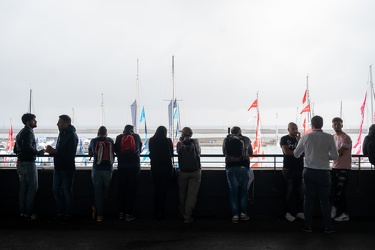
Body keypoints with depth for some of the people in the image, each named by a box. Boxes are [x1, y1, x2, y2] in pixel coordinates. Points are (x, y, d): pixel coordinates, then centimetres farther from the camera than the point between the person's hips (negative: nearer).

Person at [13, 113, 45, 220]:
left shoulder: (20, 132, 18)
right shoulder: (28, 132, -13)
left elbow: (15, 149, 23)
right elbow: (27, 146, -27)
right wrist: (38, 152, -17)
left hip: (20, 164, 10)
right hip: (28, 163, -10)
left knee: (23, 188, 12)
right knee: (32, 188, -5)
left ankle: (22, 211, 16)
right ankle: (28, 213, -4)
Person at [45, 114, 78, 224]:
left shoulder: (72, 135, -14)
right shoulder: (62, 134, 14)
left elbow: (70, 153, -23)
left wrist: (55, 151, -22)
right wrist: (51, 151, -1)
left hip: (67, 168, -9)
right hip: (58, 167, 9)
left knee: (67, 192, 0)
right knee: (56, 190, 12)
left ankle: (68, 215, 11)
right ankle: (60, 214, 22)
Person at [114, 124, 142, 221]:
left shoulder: (119, 137, 3)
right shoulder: (137, 137, 3)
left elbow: (116, 151, 8)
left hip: (122, 166, 1)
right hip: (134, 166, -1)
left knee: (122, 189, 10)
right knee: (131, 189, 1)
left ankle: (121, 212, 14)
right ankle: (129, 213, 0)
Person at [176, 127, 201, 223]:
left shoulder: (180, 144, -3)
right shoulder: (195, 142, 0)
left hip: (183, 172, 0)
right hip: (195, 171, 0)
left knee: (182, 193, 16)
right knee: (192, 194, 1)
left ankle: (183, 214, 25)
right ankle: (188, 216, 0)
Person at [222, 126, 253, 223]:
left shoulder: (226, 140, 11)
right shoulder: (246, 139, 9)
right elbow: (250, 153, 21)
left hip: (230, 167, 1)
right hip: (243, 167, -1)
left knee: (233, 190, 4)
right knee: (243, 190, 11)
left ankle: (235, 215, 3)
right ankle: (243, 213, 9)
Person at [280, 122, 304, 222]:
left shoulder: (300, 139, 16)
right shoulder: (284, 139, 4)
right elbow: (286, 151, -9)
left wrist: (299, 141, -6)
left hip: (300, 168, 4)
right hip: (288, 169, -4)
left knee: (300, 192, 3)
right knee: (289, 191, -3)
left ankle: (299, 212, 10)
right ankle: (288, 213, 1)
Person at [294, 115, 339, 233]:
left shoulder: (305, 137, -1)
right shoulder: (329, 137, -5)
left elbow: (296, 154, 9)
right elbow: (335, 156, -4)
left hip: (309, 171, 1)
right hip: (323, 172, -1)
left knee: (308, 198, 8)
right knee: (324, 199, 9)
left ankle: (308, 226, 12)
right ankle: (328, 226, 12)